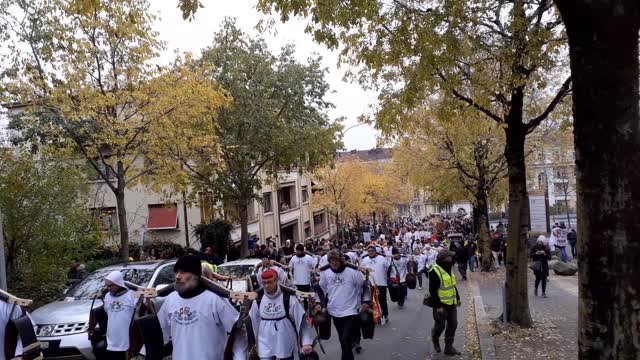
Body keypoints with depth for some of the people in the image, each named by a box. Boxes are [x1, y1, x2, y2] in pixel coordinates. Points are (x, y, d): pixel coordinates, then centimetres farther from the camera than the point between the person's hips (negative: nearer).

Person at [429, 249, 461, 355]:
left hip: (451, 303, 8)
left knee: (452, 325, 9)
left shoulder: (448, 268, 9)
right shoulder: (435, 271, -20)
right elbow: (433, 290, -21)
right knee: (440, 325, 3)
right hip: (441, 304, -8)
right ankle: (435, 339, 33)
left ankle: (449, 347, 19)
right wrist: (438, 306, -21)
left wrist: (457, 298, 22)